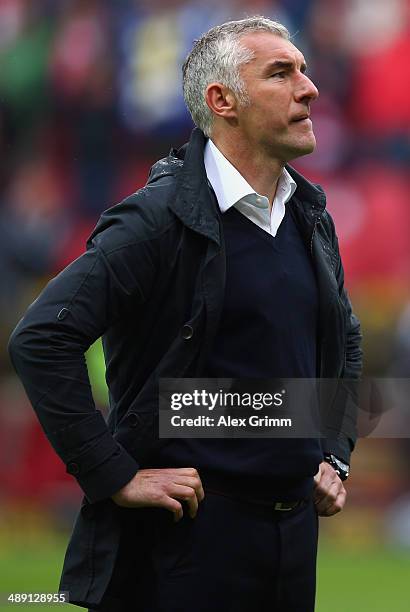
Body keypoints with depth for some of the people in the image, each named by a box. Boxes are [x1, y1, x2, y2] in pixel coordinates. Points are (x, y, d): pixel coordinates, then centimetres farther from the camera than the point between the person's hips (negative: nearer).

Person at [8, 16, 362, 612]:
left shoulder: (312, 218, 11)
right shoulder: (160, 220, -13)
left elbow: (345, 344, 28)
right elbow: (40, 339, -20)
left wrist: (335, 456, 16)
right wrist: (115, 476, -19)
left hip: (296, 524, 7)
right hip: (193, 531, -7)